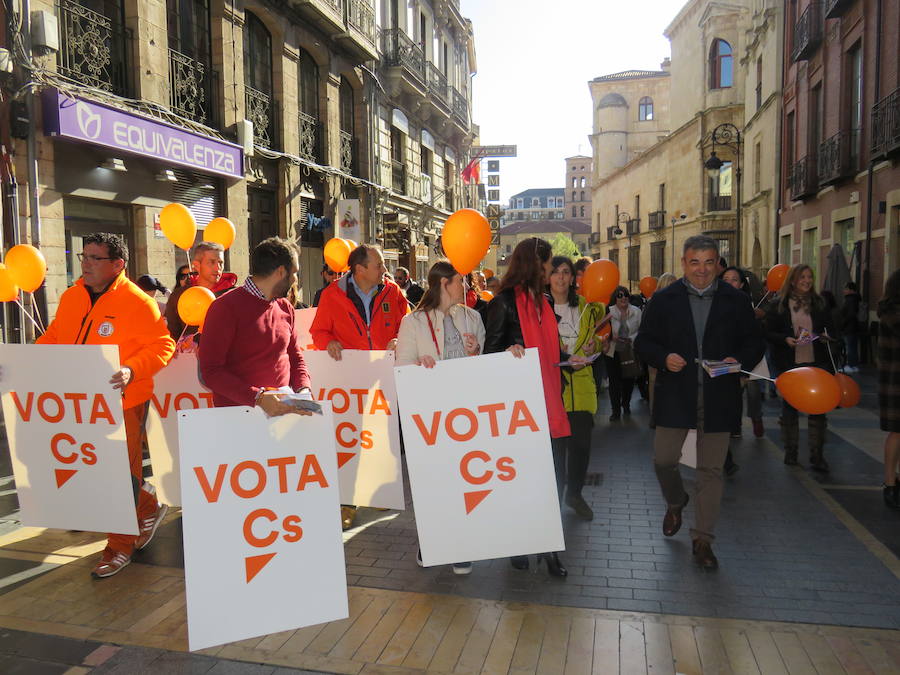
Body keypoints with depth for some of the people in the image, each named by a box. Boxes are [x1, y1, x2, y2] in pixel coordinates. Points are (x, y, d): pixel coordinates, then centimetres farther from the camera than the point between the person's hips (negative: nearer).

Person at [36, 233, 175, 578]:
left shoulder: (138, 302, -13)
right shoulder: (71, 297, 8)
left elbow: (162, 346, -15)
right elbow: (53, 338, 17)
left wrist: (132, 371, -29)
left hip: (121, 403, -7)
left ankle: (121, 545, 22)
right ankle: (148, 506, 40)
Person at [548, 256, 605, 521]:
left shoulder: (587, 307, 11)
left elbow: (598, 337, 21)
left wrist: (594, 345, -1)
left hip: (581, 383, 3)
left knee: (581, 442, 3)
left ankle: (575, 493, 25)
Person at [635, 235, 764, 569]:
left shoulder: (735, 301, 4)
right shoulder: (663, 299, 3)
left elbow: (755, 343, 8)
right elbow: (643, 342, 4)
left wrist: (739, 360, -13)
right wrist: (663, 358, -16)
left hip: (718, 399, 0)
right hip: (675, 395, 0)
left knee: (711, 470, 6)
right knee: (663, 460, 5)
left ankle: (703, 540, 18)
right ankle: (675, 502, 38)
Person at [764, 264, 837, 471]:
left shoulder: (820, 304, 9)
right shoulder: (778, 306, 0)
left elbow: (830, 328, 15)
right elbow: (769, 333, -2)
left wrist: (826, 336, -7)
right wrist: (785, 339, -19)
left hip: (816, 363, 2)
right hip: (789, 364, -2)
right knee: (790, 407, 8)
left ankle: (817, 456, 7)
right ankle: (790, 452, 21)